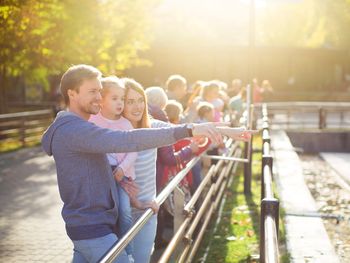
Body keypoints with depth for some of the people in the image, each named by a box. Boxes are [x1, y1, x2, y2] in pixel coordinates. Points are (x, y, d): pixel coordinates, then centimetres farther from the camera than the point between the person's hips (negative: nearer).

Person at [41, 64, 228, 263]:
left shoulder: (74, 127, 13)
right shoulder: (74, 130, -22)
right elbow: (128, 140, -33)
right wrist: (187, 130, -36)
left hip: (86, 225, 10)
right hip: (93, 230, -10)